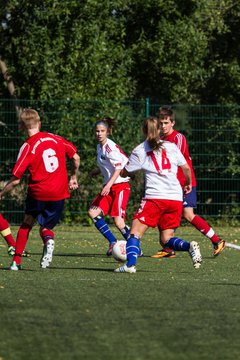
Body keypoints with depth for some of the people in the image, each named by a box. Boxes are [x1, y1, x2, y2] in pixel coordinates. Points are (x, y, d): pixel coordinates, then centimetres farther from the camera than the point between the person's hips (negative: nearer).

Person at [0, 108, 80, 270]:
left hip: (38, 193, -3)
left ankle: (16, 261, 15)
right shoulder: (56, 139, 2)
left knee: (27, 223, 20)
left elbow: (16, 179, -10)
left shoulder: (27, 147, -9)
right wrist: (74, 177, 25)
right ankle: (49, 239, -21)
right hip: (59, 193, 3)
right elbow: (76, 158, 9)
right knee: (45, 227, 16)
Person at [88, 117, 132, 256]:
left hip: (120, 186, -9)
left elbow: (119, 167, -20)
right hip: (108, 187, 9)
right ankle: (113, 243, 3)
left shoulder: (110, 147, -14)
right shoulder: (100, 147, 13)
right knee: (93, 213, -6)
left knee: (118, 221, -17)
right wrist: (97, 171, 15)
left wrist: (109, 185, -27)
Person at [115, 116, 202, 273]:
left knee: (135, 233, 1)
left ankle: (130, 264, -20)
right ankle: (190, 246, -16)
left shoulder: (140, 151, 5)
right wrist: (189, 184, 30)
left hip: (155, 197, -4)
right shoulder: (171, 147, 12)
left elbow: (124, 173, 10)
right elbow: (186, 168, 12)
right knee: (166, 239, 12)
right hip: (176, 198, 4)